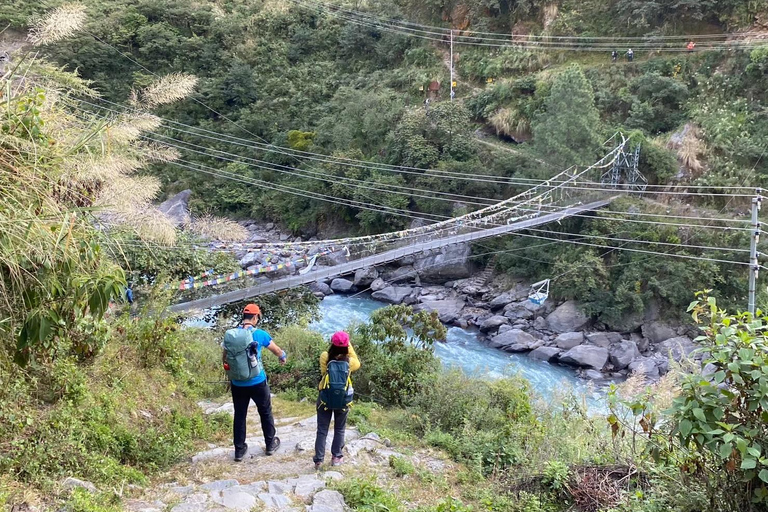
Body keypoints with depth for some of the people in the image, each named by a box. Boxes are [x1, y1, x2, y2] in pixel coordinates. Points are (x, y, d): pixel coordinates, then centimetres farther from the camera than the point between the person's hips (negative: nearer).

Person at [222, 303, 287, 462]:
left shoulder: (230, 335, -4)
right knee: (265, 413, 17)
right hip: (258, 382, -2)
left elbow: (224, 359, 6)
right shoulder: (260, 334, -12)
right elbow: (277, 350, 4)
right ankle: (270, 444, 31)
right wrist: (283, 358, 26)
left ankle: (239, 450, 22)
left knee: (239, 415, 15)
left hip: (238, 384, 2)